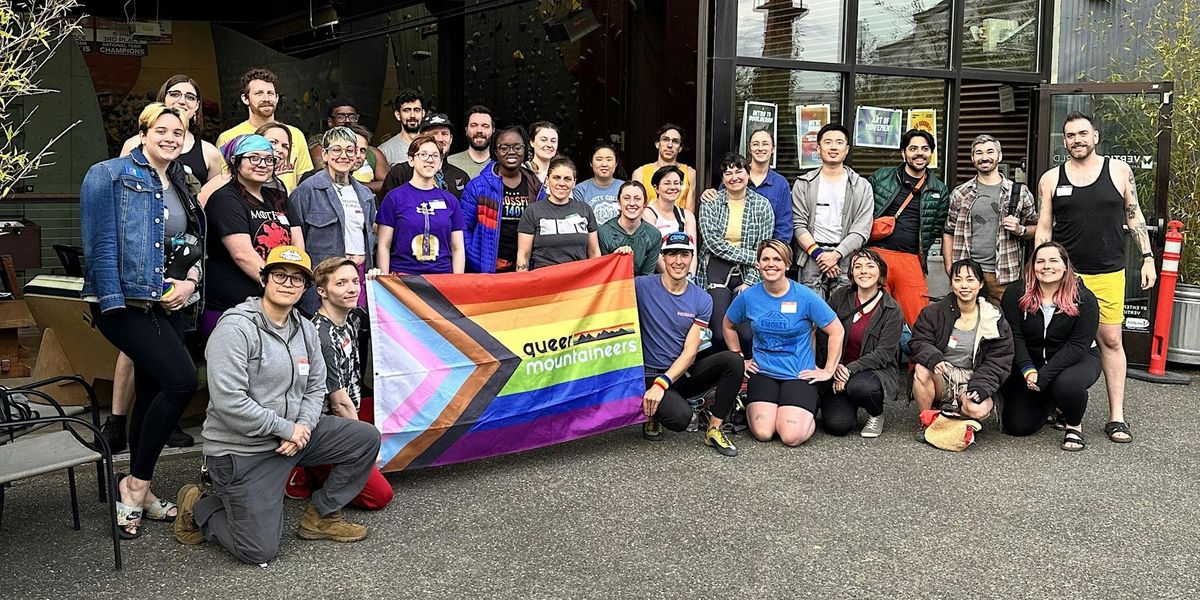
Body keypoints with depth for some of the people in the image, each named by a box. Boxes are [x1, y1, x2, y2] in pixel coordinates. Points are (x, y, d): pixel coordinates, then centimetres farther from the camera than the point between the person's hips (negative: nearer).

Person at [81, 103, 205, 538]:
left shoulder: (181, 186, 17)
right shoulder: (111, 175, -5)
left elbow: (195, 244, 19)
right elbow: (101, 244, -13)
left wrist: (190, 281, 0)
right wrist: (113, 301, -19)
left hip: (168, 304, 8)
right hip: (124, 302, -8)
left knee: (152, 391, 11)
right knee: (181, 379, -20)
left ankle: (138, 491, 23)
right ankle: (137, 483, -5)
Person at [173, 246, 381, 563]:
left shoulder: (305, 330, 6)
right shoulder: (236, 327, -18)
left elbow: (315, 388, 11)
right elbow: (229, 403, -25)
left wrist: (304, 425, -10)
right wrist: (287, 429, -19)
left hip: (294, 433, 7)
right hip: (241, 450, -7)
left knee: (367, 438, -1)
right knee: (260, 551, -8)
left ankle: (321, 516, 13)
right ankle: (198, 509, 20)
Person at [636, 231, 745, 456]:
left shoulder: (702, 300, -1)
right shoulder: (643, 287, -7)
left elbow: (690, 352, -7)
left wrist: (662, 383, -20)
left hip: (683, 373, 4)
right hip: (651, 374, -4)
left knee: (733, 360, -22)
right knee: (680, 417, -32)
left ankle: (714, 429, -7)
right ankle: (653, 413, 5)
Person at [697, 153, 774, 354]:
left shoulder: (762, 205, 5)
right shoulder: (710, 203, 3)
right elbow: (712, 242, -8)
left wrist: (749, 282, -9)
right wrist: (750, 256, -12)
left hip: (747, 272, 0)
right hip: (716, 271, 0)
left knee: (747, 333, -15)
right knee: (719, 332, -14)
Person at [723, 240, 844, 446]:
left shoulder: (805, 296, -10)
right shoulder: (748, 296, -2)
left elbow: (836, 331, -4)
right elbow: (728, 326, 17)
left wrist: (828, 371, -4)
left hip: (799, 375, -2)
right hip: (763, 372, 2)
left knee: (791, 437, -19)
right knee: (762, 433, -17)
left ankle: (808, 412, 15)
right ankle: (752, 405, 18)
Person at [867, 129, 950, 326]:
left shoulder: (939, 190, 9)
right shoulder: (880, 177, 5)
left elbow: (937, 229, 16)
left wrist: (921, 252, 9)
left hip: (911, 260, 1)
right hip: (876, 254, -1)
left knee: (918, 320, -1)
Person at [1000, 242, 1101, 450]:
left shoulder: (1084, 298, -13)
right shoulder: (1016, 293, -10)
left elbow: (1077, 345, -19)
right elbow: (1014, 337, -14)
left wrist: (1044, 375, -28)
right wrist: (1028, 370, -29)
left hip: (1077, 359, -2)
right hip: (1030, 361, 2)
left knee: (1067, 384, -39)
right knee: (1016, 426, -6)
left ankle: (1073, 424, -3)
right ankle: (1049, 404, 29)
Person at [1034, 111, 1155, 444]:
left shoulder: (1119, 170, 5)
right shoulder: (1051, 179, 5)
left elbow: (1134, 216, 9)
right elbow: (1044, 228, 7)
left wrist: (1147, 257, 4)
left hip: (1109, 273, 0)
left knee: (1111, 340, -1)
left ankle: (1116, 417, 5)